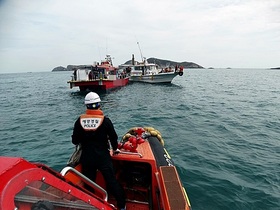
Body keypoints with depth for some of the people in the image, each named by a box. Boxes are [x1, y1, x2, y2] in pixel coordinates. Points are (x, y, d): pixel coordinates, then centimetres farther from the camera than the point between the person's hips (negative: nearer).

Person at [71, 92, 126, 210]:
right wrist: (115, 149, 14)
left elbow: (75, 141, 0)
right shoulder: (105, 120, -12)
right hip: (103, 156, -2)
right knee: (112, 181, 10)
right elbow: (113, 137, -5)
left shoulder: (80, 121, -6)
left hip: (86, 157, 2)